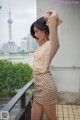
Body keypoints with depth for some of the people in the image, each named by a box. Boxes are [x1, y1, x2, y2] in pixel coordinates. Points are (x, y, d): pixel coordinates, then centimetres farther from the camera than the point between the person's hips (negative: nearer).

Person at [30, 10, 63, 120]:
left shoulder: (52, 44, -7)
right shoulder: (42, 45, 17)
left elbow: (54, 18, -20)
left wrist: (53, 15, 0)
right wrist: (44, 18, 23)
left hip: (46, 85, -8)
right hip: (38, 86, 8)